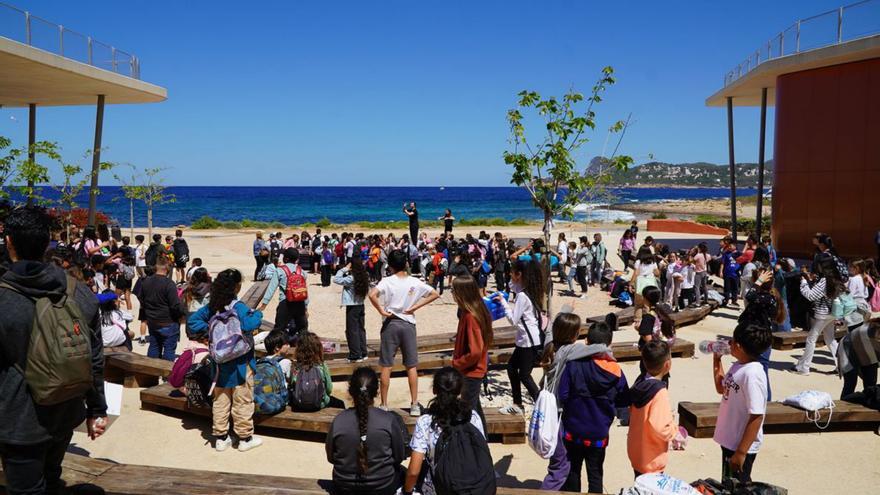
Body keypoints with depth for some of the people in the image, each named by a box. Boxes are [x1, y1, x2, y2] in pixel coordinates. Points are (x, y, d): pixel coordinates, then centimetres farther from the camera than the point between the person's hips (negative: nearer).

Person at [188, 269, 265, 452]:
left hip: (220, 363, 6)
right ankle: (245, 438, 16)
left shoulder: (212, 307, 0)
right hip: (240, 364, -6)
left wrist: (208, 328, 2)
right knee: (242, 402, 6)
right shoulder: (239, 308, -20)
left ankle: (221, 438, 23)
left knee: (220, 401, 14)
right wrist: (257, 313, -20)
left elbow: (192, 322, 5)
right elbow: (249, 324, -38)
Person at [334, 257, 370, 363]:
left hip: (352, 307, -7)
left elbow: (336, 279, -21)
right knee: (361, 329, 15)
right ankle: (363, 353, 21)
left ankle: (355, 356, 4)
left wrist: (343, 269, -10)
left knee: (352, 331, 1)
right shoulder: (364, 277, 2)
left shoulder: (351, 278, -19)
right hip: (361, 305, 7)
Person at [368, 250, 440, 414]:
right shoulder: (415, 282, 0)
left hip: (390, 324, -2)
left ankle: (384, 405, 12)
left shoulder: (387, 281, -9)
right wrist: (415, 307, -2)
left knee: (386, 366, 6)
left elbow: (372, 295, -25)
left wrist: (381, 311, -13)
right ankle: (415, 405, 9)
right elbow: (435, 294, 1)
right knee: (412, 366, 8)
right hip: (408, 324, 2)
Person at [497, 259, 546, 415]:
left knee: (524, 374, 0)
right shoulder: (529, 291, 7)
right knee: (512, 366, 16)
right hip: (526, 339, 10)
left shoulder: (522, 296, -21)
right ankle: (517, 404, 25)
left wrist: (503, 302, -11)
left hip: (530, 341, -10)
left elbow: (513, 319, -19)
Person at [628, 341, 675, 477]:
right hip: (651, 460, -7)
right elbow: (659, 428, -34)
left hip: (636, 452, 7)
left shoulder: (640, 382, -4)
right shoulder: (660, 393, -28)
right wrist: (674, 429, -14)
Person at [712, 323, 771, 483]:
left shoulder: (752, 374, -26)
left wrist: (741, 452, -25)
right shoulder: (737, 367, 1)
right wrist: (717, 360, 11)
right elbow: (721, 388, 20)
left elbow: (756, 417, -26)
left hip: (742, 445, -8)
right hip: (729, 440, 9)